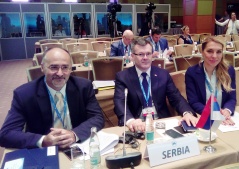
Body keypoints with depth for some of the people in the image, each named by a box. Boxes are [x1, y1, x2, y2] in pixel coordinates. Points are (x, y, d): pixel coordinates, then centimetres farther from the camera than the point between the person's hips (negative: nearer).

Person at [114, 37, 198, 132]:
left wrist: (187, 113, -17)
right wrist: (130, 120, -35)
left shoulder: (163, 74, 8)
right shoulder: (122, 77, 0)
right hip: (137, 125, -2)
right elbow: (119, 102, -14)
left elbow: (176, 98, 5)